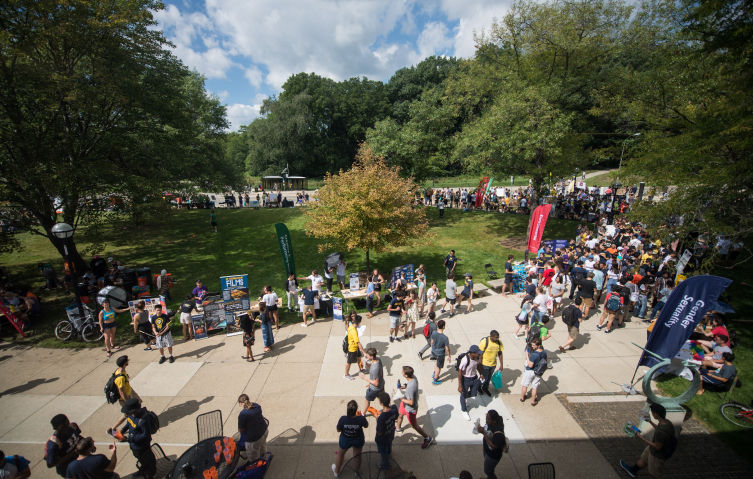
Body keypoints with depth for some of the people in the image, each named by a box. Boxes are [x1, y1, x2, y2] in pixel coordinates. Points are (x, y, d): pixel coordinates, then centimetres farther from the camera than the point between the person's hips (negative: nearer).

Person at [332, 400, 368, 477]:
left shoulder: (343, 419, -34)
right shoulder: (361, 419, -34)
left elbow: (338, 430, -15)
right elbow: (366, 426, -11)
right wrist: (360, 416, -2)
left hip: (345, 441, 0)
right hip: (358, 441, 0)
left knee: (340, 454, 31)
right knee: (357, 456, 30)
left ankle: (336, 471, 55)